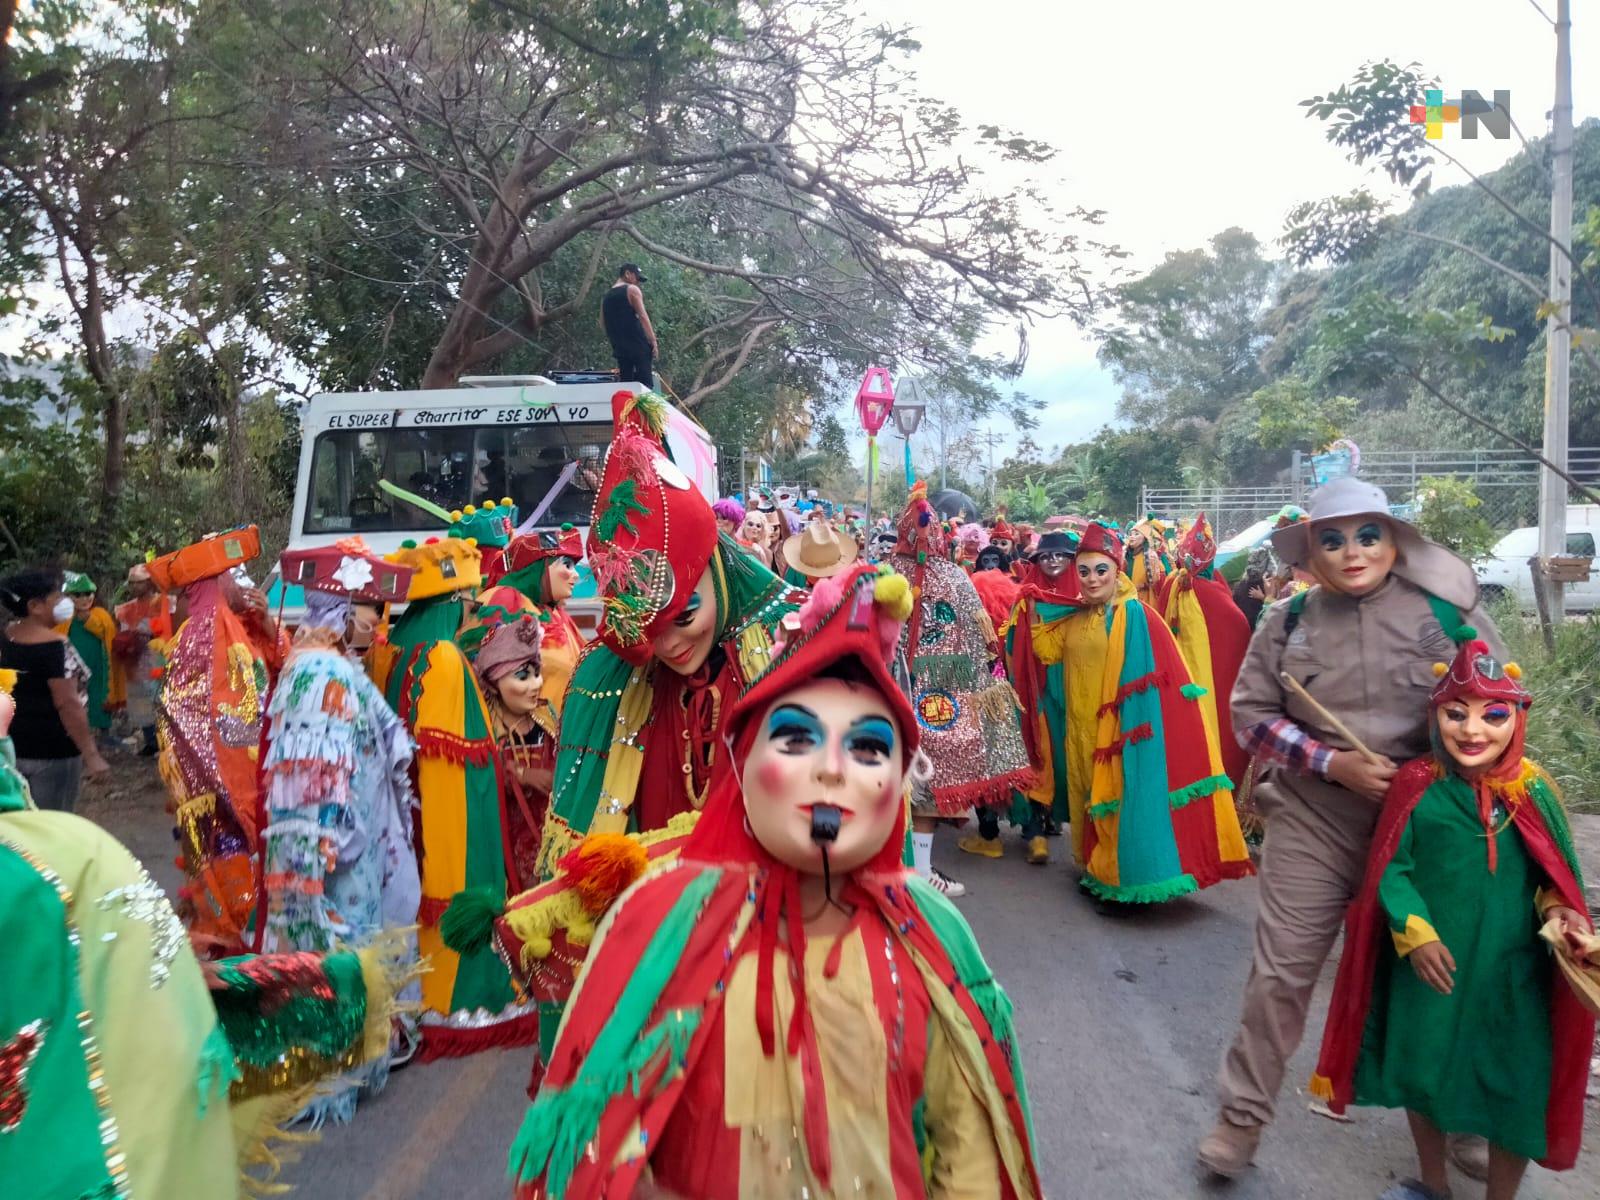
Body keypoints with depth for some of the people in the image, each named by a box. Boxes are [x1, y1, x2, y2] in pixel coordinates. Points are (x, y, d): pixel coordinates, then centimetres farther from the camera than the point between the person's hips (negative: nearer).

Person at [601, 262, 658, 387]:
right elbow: (642, 317, -10)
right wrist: (654, 342, -10)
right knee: (645, 386, -9)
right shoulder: (632, 290, -2)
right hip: (638, 346, -6)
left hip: (620, 349, 6)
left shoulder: (605, 297, 17)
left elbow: (603, 323, 19)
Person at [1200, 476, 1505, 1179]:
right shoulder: (1288, 621, -2)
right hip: (1312, 819, 0)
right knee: (1279, 971, 2)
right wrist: (1335, 763, -14)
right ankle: (1243, 1114, 20)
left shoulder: (1445, 609, -6)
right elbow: (1251, 714, -2)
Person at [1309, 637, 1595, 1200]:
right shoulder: (1416, 787, -10)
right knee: (1420, 1072, 18)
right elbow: (1391, 871, -7)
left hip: (1512, 975, 0)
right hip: (1429, 965, 0)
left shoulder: (1534, 793, -6)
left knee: (1514, 1088, 10)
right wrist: (1413, 930, -20)